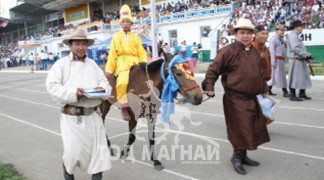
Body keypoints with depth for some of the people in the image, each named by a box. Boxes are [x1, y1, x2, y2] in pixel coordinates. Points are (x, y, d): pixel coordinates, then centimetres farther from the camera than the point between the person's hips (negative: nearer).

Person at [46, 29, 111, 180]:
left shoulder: (92, 64, 11)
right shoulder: (61, 64, -3)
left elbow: (103, 80, 14)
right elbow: (51, 86, -10)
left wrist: (102, 89, -11)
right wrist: (72, 93, -24)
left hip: (92, 114, 4)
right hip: (72, 115, -4)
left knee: (98, 146, 5)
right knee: (74, 149, 1)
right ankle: (68, 168, 35)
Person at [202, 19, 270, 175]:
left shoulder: (254, 52, 13)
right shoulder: (228, 51, -11)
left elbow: (259, 73, 23)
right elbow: (213, 69, -13)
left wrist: (264, 90, 26)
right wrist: (209, 86, -23)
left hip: (252, 98, 8)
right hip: (235, 99, -8)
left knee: (252, 128, 16)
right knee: (240, 130, 0)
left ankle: (243, 155, 34)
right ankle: (237, 157, 21)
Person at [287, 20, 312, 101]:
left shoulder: (296, 36, 19)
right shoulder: (292, 35, -14)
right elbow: (295, 48, -24)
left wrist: (306, 54, 11)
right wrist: (305, 54, -18)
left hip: (300, 60, 11)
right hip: (295, 60, -11)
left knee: (304, 77, 14)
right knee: (295, 77, -6)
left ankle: (302, 94, 23)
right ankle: (292, 95, 1)